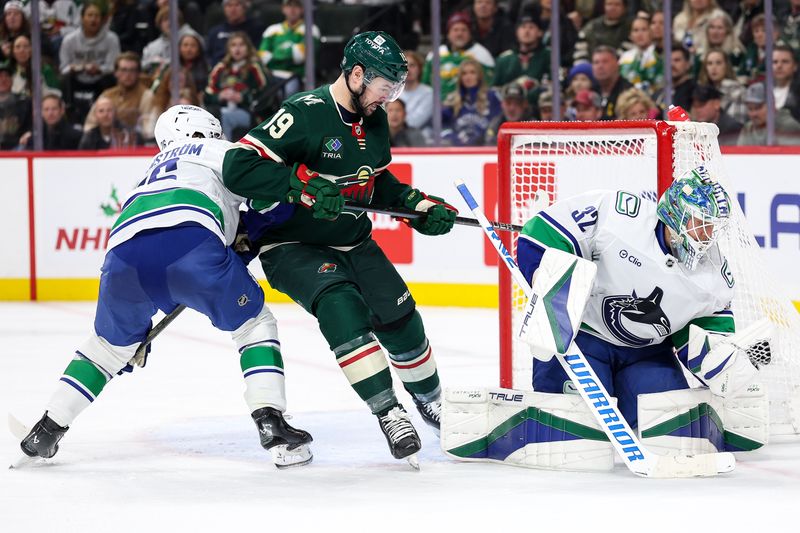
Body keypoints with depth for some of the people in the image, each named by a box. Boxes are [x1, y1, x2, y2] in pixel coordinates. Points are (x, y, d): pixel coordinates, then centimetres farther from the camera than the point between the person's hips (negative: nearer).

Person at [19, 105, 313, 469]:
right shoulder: (218, 152, 30)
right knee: (253, 323, 15)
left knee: (111, 341, 30)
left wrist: (138, 334, 49)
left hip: (125, 252, 5)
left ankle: (46, 430, 30)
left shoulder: (155, 170, 45)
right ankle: (272, 427, 0)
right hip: (189, 234, -5)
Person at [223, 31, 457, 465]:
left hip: (353, 242, 7)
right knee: (341, 306, -30)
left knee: (400, 317, 3)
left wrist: (419, 206, 5)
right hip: (291, 245, -7)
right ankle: (389, 414, -27)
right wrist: (304, 184, -38)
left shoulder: (374, 120, 2)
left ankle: (431, 402, 31)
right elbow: (238, 168, -31)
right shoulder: (304, 115, -24)